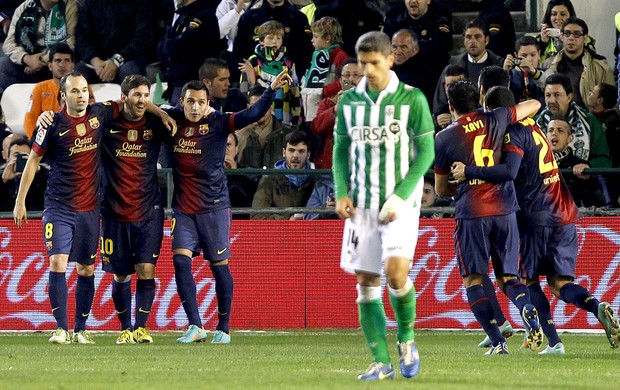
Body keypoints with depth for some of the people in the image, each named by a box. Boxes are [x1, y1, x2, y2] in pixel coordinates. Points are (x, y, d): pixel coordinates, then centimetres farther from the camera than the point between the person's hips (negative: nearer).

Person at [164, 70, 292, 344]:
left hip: (214, 207, -3)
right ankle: (195, 326, -9)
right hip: (183, 208, 3)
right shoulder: (173, 120, 4)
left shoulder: (218, 123, -6)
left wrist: (272, 90, -31)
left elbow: (253, 115, -17)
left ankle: (223, 328, 14)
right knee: (180, 259, -10)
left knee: (219, 265, 2)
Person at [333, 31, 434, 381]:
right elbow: (341, 150, 13)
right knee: (366, 283, 0)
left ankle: (407, 337, 6)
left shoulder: (412, 100, -5)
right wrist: (342, 193, -2)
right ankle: (381, 363, 6)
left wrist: (399, 197, -14)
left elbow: (425, 153, -5)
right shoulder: (349, 101, 6)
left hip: (401, 203, -4)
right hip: (362, 204, 4)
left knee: (396, 273, -21)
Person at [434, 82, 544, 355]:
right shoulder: (495, 120, 6)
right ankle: (528, 308, -22)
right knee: (508, 277, 11)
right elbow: (534, 105, 22)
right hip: (505, 210, 3)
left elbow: (441, 190, 11)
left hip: (471, 213, -3)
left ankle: (497, 341, -9)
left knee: (474, 280, 5)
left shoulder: (444, 138, 2)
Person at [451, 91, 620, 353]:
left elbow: (509, 171, -23)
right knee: (560, 282, 9)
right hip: (564, 217, 7)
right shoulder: (533, 128, 19)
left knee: (529, 281, 6)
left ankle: (553, 341, -6)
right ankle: (597, 307, -19)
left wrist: (469, 172, -22)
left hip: (535, 216, -7)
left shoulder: (514, 133, -8)